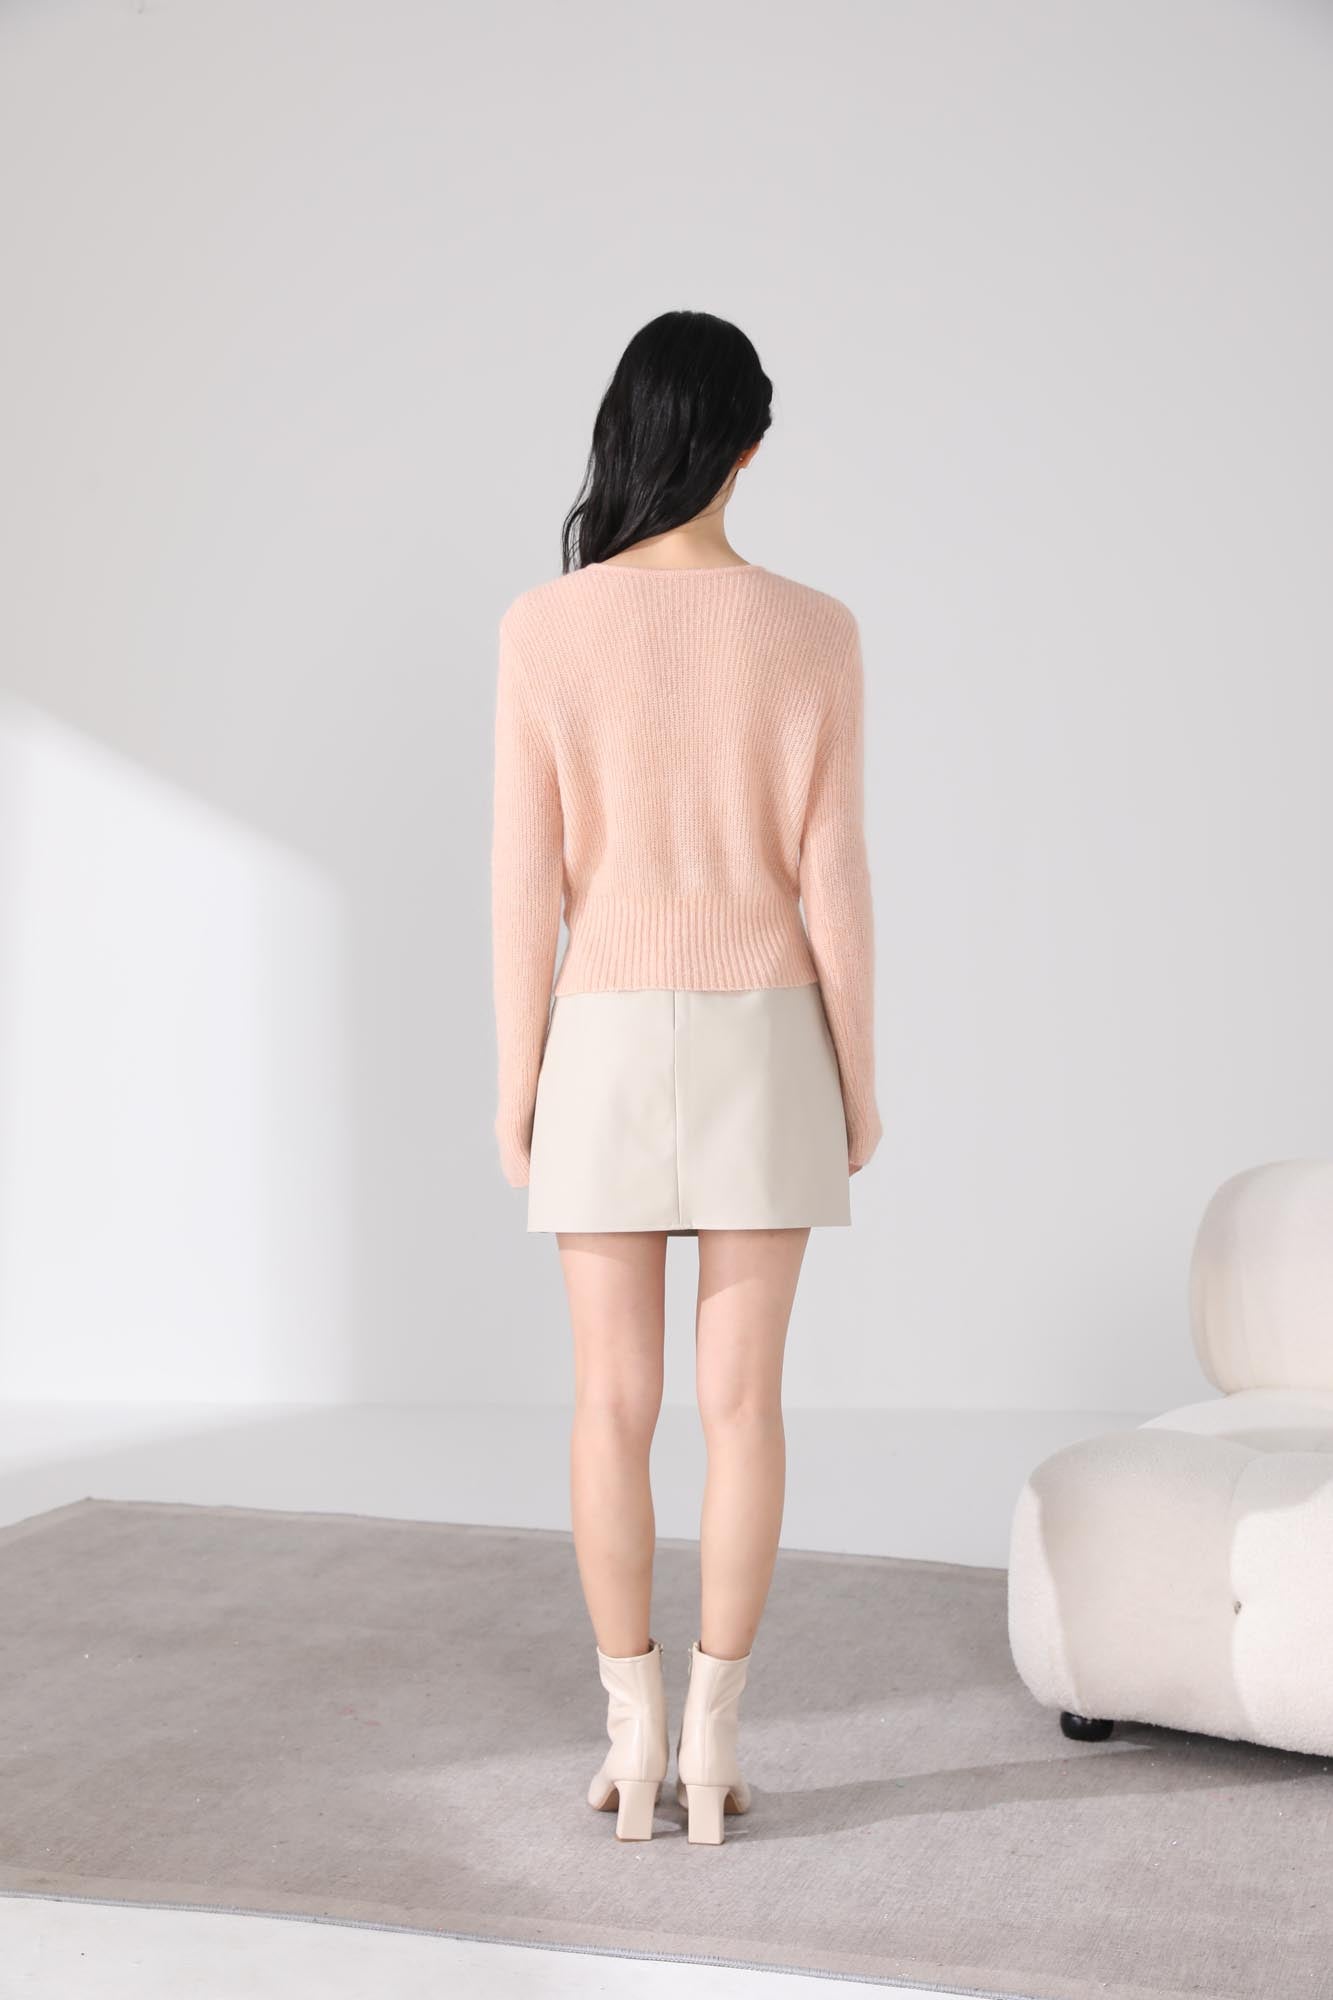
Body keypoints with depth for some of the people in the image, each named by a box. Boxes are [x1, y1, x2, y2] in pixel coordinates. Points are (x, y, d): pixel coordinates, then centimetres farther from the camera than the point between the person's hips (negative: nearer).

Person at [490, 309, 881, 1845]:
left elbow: (526, 874, -7)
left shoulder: (545, 626, -6)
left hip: (608, 1040, 0)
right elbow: (832, 878, -5)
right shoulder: (813, 632, -5)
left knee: (614, 1401, 8)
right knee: (741, 1399, 7)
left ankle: (631, 1737, 15)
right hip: (760, 1041, 1)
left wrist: (515, 1076, 2)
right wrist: (858, 1079, 5)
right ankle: (711, 1737, 13)